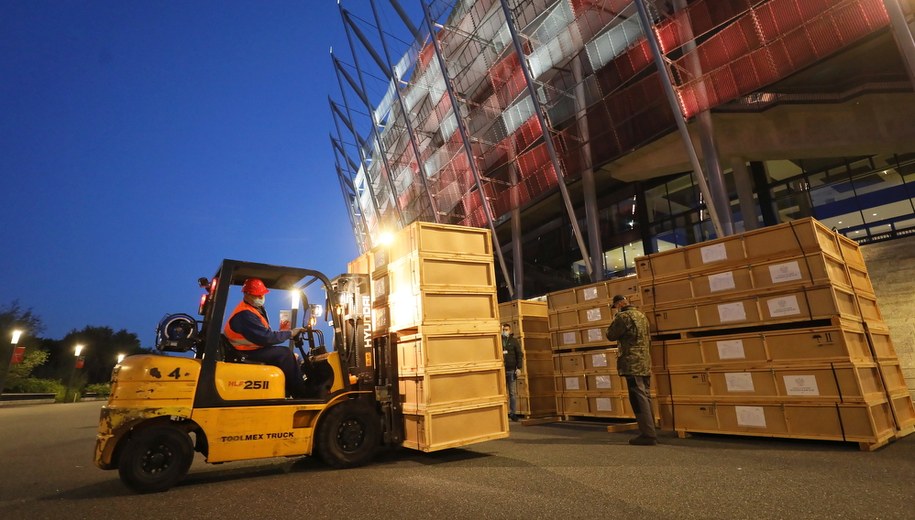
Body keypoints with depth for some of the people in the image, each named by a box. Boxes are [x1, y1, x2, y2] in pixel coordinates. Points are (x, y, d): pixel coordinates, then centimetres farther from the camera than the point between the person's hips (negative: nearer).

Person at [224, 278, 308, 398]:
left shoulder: (256, 308, 9)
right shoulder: (245, 314, -23)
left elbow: (265, 334, 9)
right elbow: (266, 337, -27)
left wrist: (286, 333, -5)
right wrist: (290, 333, -18)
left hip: (253, 349, 10)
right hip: (246, 353, -10)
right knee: (285, 353, -17)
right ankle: (302, 394, -11)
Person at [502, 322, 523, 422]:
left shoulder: (514, 341, 5)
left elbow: (519, 355, 1)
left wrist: (519, 368, -7)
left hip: (512, 370, -1)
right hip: (501, 370, 1)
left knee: (513, 393, 3)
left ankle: (513, 413, 9)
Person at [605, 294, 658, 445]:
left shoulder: (623, 316, -11)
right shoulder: (641, 315, 17)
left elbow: (611, 335, -7)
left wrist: (614, 322, 7)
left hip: (632, 363, -9)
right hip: (645, 363, 9)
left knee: (638, 398, -7)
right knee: (645, 397, 12)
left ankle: (648, 434, -7)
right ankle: (651, 433, 17)